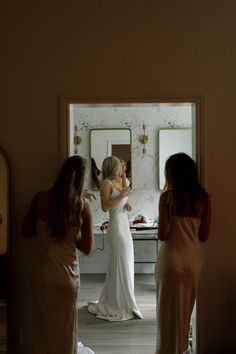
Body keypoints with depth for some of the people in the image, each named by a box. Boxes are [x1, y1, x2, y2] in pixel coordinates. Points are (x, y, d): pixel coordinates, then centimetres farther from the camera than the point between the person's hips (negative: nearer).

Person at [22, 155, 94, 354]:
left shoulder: (40, 198, -8)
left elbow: (26, 232, 3)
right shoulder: (83, 206, -12)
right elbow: (87, 249, -7)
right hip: (67, 272, -2)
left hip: (42, 271, 2)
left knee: (44, 325, 19)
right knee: (65, 327, 17)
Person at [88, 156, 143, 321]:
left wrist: (127, 205, 5)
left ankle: (111, 302, 25)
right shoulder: (106, 182, -10)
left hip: (125, 226, 9)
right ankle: (121, 306, 7)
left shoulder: (119, 181, 14)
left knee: (124, 265, 13)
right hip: (117, 226, -9)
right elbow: (105, 206, -17)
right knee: (121, 266, -3)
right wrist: (121, 196, -19)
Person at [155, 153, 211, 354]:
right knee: (185, 308, 20)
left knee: (168, 309, 12)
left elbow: (163, 235, -13)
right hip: (193, 259, 4)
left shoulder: (167, 196, -11)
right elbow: (203, 236, 1)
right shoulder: (204, 197, -2)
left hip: (172, 259, -4)